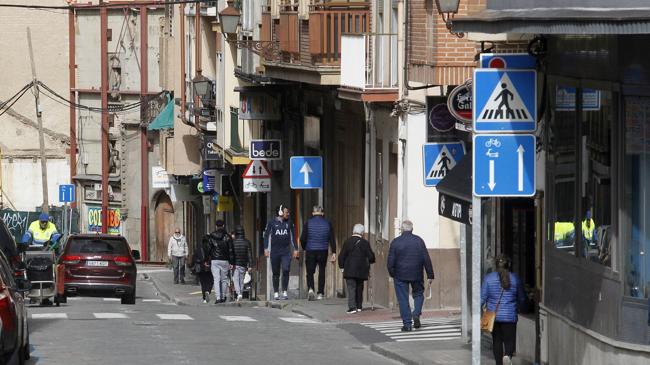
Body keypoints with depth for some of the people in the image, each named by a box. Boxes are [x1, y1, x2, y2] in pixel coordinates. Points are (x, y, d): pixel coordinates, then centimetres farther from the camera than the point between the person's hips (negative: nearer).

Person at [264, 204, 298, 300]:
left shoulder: (289, 223, 9)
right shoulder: (272, 223, 2)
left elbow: (293, 236, 17)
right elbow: (266, 235, 3)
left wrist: (295, 249, 14)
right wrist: (266, 248, -6)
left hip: (286, 251, 1)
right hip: (275, 251, -1)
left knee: (286, 270, -14)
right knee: (276, 273, 4)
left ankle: (284, 292, -7)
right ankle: (276, 293, 11)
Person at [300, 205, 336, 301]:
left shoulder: (308, 223, -3)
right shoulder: (327, 223, 2)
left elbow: (303, 238, -2)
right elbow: (332, 239, 1)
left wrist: (304, 248, 16)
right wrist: (334, 253, 3)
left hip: (310, 251, -1)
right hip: (323, 252, 1)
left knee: (310, 272, 5)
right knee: (322, 272, 12)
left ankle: (310, 288, -19)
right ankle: (320, 294, 11)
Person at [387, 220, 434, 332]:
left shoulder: (395, 242, -6)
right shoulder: (419, 241, -2)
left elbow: (391, 261, -5)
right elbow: (426, 259, -1)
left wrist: (392, 274, 11)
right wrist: (430, 275, 4)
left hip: (400, 275, -1)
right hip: (416, 275, 1)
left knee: (403, 299, 3)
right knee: (418, 294, 19)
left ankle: (407, 323, 0)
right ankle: (416, 313, -4)